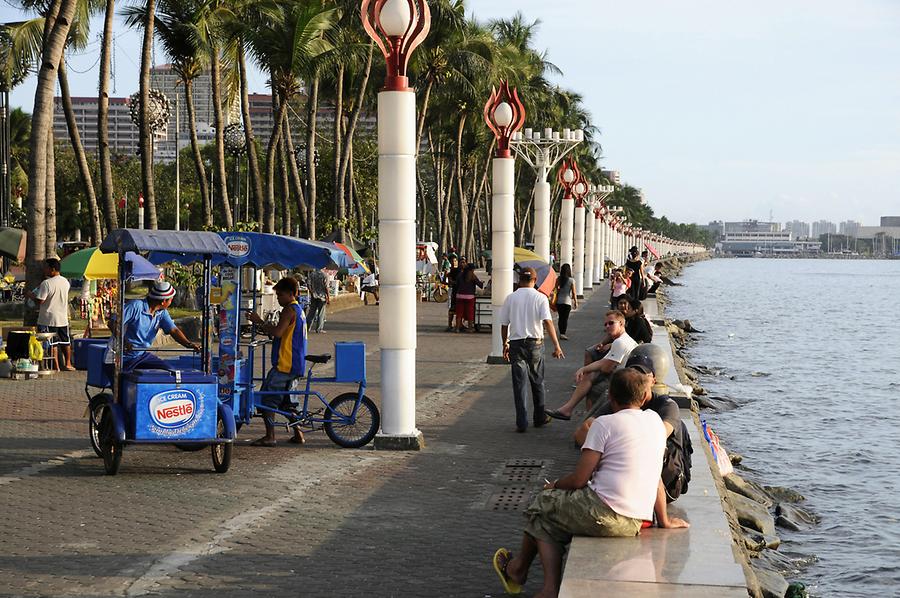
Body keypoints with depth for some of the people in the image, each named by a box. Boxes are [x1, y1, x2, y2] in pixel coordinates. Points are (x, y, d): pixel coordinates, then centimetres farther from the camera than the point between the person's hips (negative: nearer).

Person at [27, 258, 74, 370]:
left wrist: (30, 295, 0)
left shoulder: (46, 283, -18)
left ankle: (56, 366, -1)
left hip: (48, 319, -7)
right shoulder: (65, 282, 4)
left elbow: (39, 301, -19)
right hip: (63, 318, 7)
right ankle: (68, 364, 24)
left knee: (52, 344, -1)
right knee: (65, 342, 17)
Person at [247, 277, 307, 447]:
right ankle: (298, 434, 17)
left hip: (285, 363, -10)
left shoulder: (289, 309, -12)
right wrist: (261, 324, 14)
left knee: (267, 398, -8)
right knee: (284, 399, 17)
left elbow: (278, 332, -25)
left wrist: (260, 321, -16)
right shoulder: (298, 309, 19)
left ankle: (269, 437, -9)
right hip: (294, 364, 10)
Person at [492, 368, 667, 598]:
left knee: (542, 504, 21)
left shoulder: (605, 423, -7)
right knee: (549, 523, 23)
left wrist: (555, 485, 12)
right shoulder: (655, 422, 11)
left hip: (603, 514, -7)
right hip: (634, 524, 7)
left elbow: (579, 480, -8)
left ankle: (519, 569, 40)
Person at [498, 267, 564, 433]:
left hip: (515, 344, 0)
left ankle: (522, 423, -2)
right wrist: (556, 345, -16)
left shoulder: (510, 298, 0)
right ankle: (540, 418, 26)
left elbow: (504, 324, 4)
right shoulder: (540, 298, -5)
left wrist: (505, 345, 17)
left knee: (519, 383, 2)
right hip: (535, 343, 0)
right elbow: (548, 322, -15)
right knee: (537, 382, 15)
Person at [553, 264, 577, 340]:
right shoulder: (571, 280, -8)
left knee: (561, 317, 13)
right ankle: (563, 333, -8)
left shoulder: (558, 279, -2)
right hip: (567, 301, -3)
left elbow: (556, 290, 1)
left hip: (559, 301, 3)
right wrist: (576, 302, 4)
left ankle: (561, 333, 18)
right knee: (565, 318, 1)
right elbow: (573, 293, -5)